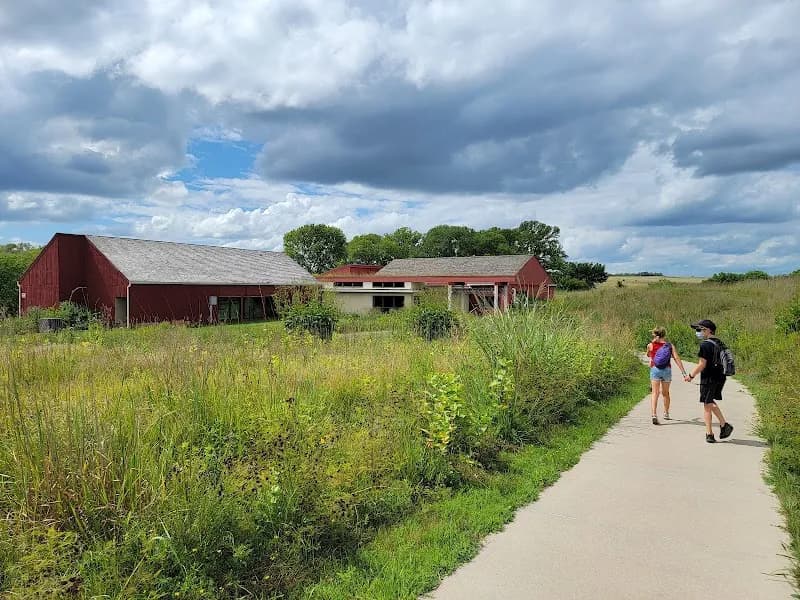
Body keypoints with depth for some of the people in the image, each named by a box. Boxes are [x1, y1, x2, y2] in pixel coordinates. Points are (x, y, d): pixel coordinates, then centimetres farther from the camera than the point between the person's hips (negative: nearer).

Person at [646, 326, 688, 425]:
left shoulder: (651, 345, 2)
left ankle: (654, 415, -25)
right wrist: (684, 372, -9)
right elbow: (676, 358, -6)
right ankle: (666, 414, 35)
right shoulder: (670, 345, 3)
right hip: (667, 370, 2)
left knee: (655, 393, -7)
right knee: (665, 393, 19)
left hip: (655, 369, -2)